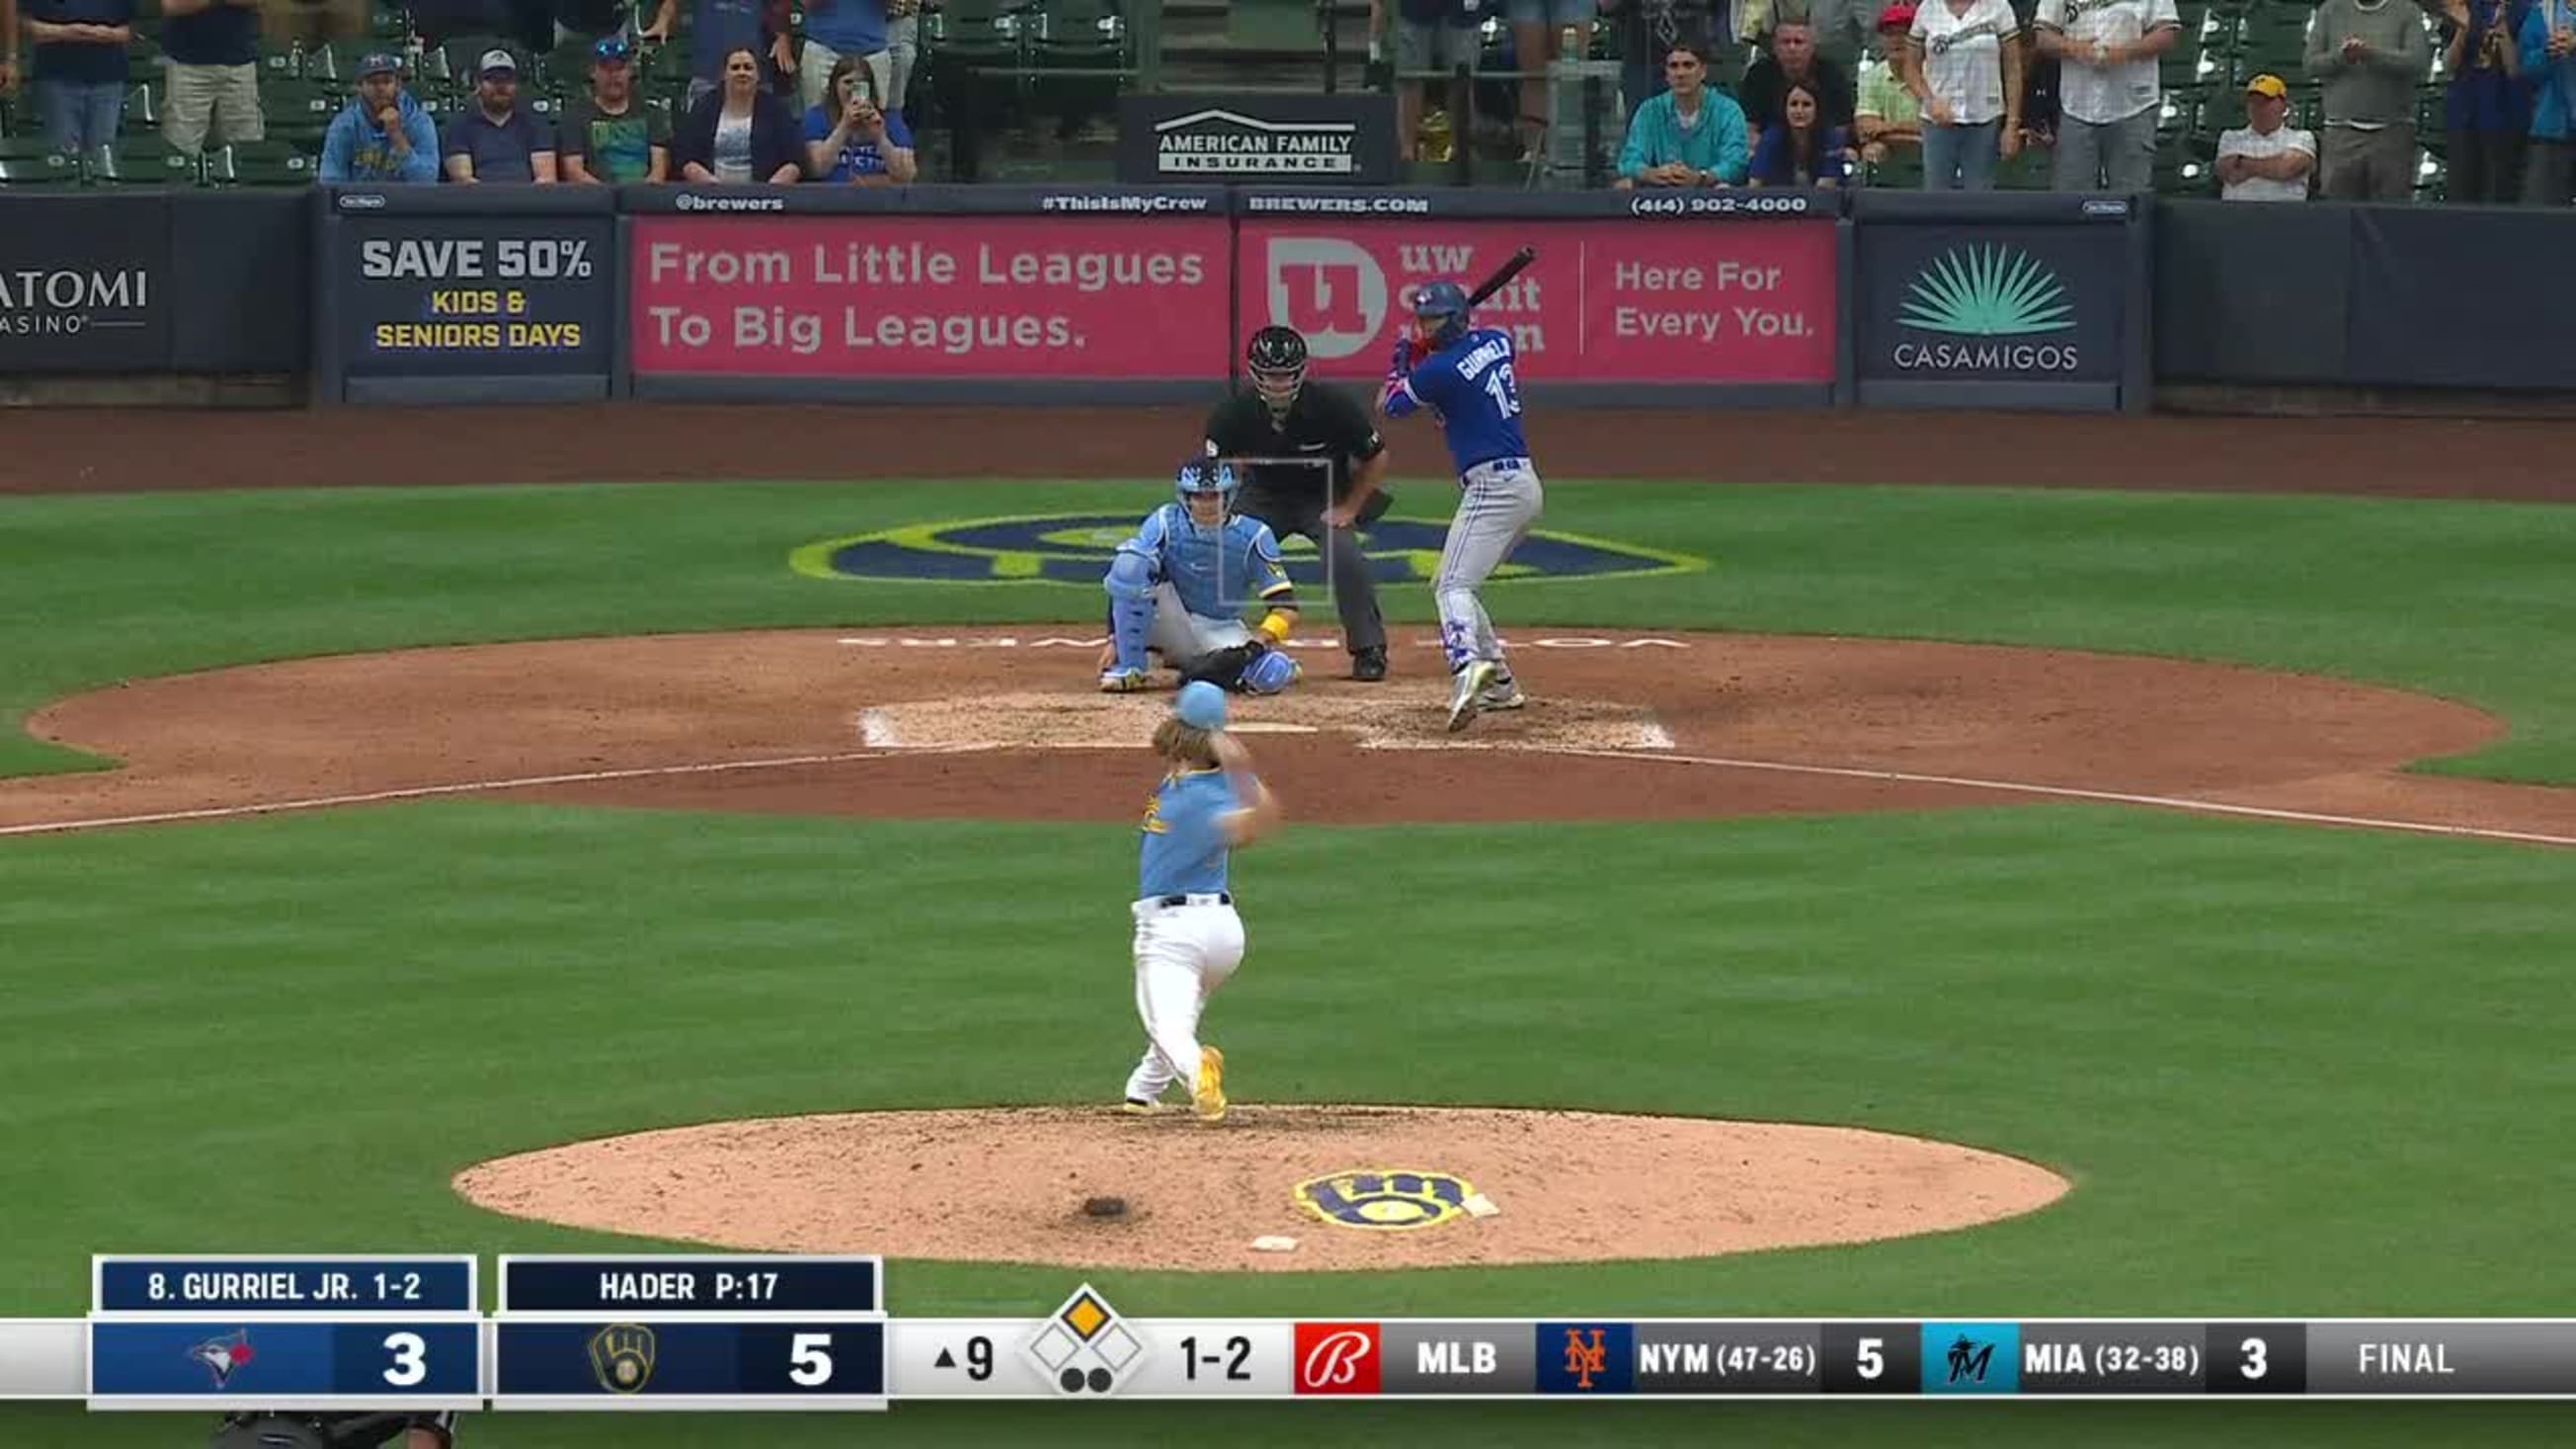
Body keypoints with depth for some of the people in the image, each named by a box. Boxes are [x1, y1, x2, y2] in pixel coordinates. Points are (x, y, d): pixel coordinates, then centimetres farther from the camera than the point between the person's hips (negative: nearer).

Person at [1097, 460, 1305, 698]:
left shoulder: (1252, 535, -10)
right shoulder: (1165, 524, -9)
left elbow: (1286, 607, -13)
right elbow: (1124, 578, -17)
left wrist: (1258, 641, -31)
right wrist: (1114, 640, -28)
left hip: (1223, 633, 1)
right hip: (1173, 626, -1)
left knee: (1271, 675, -32)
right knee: (1130, 562, -27)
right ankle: (1127, 668, -19)